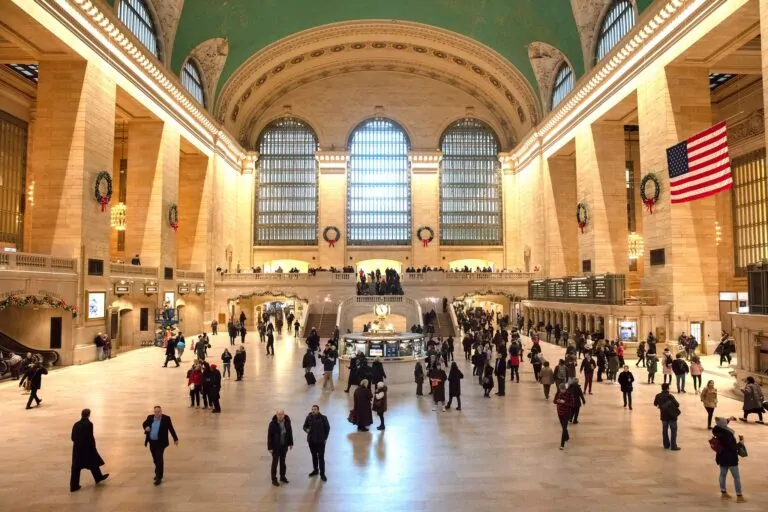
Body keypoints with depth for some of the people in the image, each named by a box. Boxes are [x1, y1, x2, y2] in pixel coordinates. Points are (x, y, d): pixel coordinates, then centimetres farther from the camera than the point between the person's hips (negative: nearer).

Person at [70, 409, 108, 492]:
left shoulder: (76, 425, 0)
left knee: (76, 467, 9)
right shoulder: (89, 424, -18)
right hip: (87, 448, -5)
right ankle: (99, 478, 33)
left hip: (77, 448, 5)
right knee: (93, 463, 16)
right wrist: (93, 446, -2)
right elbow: (90, 438, -18)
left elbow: (73, 438, 6)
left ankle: (74, 486, 12)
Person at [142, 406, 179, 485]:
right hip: (152, 442, 5)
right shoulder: (150, 417, 0)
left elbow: (171, 429, -4)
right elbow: (144, 423, 18)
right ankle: (158, 473, 37)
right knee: (155, 459, 17)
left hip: (160, 442, -5)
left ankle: (159, 477, -4)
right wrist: (146, 427, -6)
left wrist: (175, 439, -1)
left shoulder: (166, 418, -10)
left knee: (159, 459, -8)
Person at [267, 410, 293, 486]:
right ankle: (274, 479, 17)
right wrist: (270, 447, -14)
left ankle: (282, 476, 32)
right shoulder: (272, 424, -20)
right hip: (275, 446, -4)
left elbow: (290, 432, 2)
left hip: (284, 445, 4)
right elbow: (269, 436, -15)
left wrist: (290, 443, 5)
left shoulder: (287, 422, -9)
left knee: (283, 461, 17)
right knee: (275, 461, 6)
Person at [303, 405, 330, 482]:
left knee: (321, 457, 0)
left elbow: (327, 428, -2)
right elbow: (305, 426, 7)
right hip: (311, 440, 3)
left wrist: (325, 438, -2)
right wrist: (306, 429, -16)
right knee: (314, 456, 19)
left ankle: (322, 474, 11)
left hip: (320, 441, -3)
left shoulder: (323, 418, -14)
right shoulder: (309, 417, -6)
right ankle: (315, 470, 36)